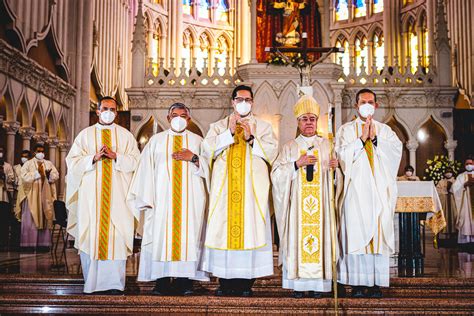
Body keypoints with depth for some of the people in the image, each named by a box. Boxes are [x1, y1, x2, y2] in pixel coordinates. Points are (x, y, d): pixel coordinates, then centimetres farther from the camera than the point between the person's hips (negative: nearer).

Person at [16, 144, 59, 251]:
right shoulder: (28, 164, 3)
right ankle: (29, 244, -4)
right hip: (32, 195, -3)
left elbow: (56, 175, 2)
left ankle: (43, 243, 4)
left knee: (45, 219, 2)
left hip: (45, 196, 3)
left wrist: (50, 174, -18)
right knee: (30, 220, -5)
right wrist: (37, 173, -15)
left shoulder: (49, 164, 13)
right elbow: (24, 176, -12)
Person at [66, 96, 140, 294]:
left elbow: (135, 161, 4)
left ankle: (114, 283, -5)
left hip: (118, 194, 0)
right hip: (91, 193, 0)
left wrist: (115, 156, -11)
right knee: (90, 235, -3)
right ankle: (92, 283, 4)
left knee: (116, 235, -7)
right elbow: (72, 161, 5)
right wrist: (94, 157, -10)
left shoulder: (126, 135, 13)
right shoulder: (85, 134, 13)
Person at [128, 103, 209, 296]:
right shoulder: (156, 140, 13)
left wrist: (194, 158, -10)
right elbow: (146, 171, 6)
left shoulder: (197, 141, 14)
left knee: (188, 234, -5)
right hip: (162, 198, 0)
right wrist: (147, 199, -3)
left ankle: (185, 281, -1)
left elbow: (209, 168, 7)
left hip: (191, 198, 0)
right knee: (161, 235, -5)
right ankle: (162, 282, -1)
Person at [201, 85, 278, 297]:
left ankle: (246, 282, 2)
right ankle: (225, 281, 5)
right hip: (224, 190, 1)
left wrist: (251, 138, -11)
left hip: (253, 190, -1)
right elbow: (207, 150, -1)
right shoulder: (218, 126, 15)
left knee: (250, 229, -5)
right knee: (223, 229, -3)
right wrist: (229, 132, -8)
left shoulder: (263, 127, 13)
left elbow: (271, 153, -1)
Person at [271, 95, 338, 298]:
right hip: (297, 203, -1)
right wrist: (297, 164, -12)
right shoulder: (290, 147, 10)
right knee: (297, 237, -5)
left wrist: (335, 166, -10)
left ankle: (317, 283, 2)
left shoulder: (327, 146, 12)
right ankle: (298, 283, 0)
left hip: (320, 201, 1)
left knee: (320, 234, -4)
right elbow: (277, 174, 0)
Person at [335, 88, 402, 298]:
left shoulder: (385, 130, 16)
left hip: (379, 190, 2)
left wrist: (375, 138, -9)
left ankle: (376, 283, 2)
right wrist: (362, 139, -8)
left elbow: (397, 149, -1)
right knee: (356, 233, -7)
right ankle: (358, 282, -2)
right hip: (355, 190, -1)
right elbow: (342, 155, -4)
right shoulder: (346, 130, 11)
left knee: (379, 232, -2)